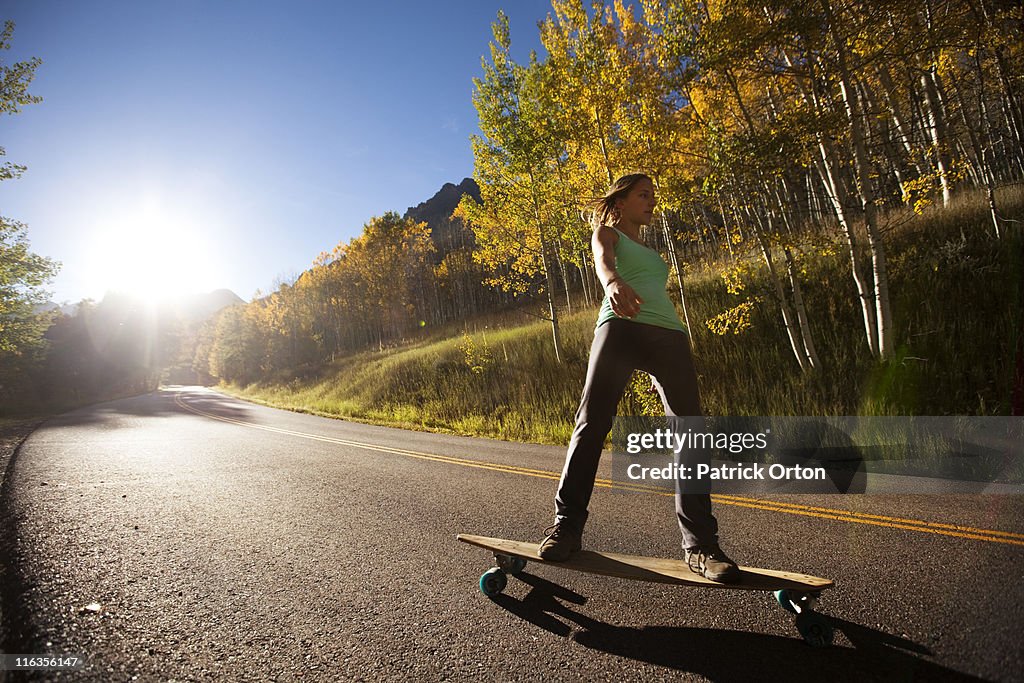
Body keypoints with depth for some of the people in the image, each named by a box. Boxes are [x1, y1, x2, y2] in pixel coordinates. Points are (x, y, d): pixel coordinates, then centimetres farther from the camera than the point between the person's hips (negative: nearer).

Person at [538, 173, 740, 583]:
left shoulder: (650, 252, 35)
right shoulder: (606, 233, 17)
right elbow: (602, 259, -8)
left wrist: (663, 374, 21)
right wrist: (613, 282, -34)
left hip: (669, 334, 6)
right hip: (622, 327, -5)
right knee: (592, 423, -13)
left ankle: (700, 544, -6)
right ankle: (567, 525, -4)